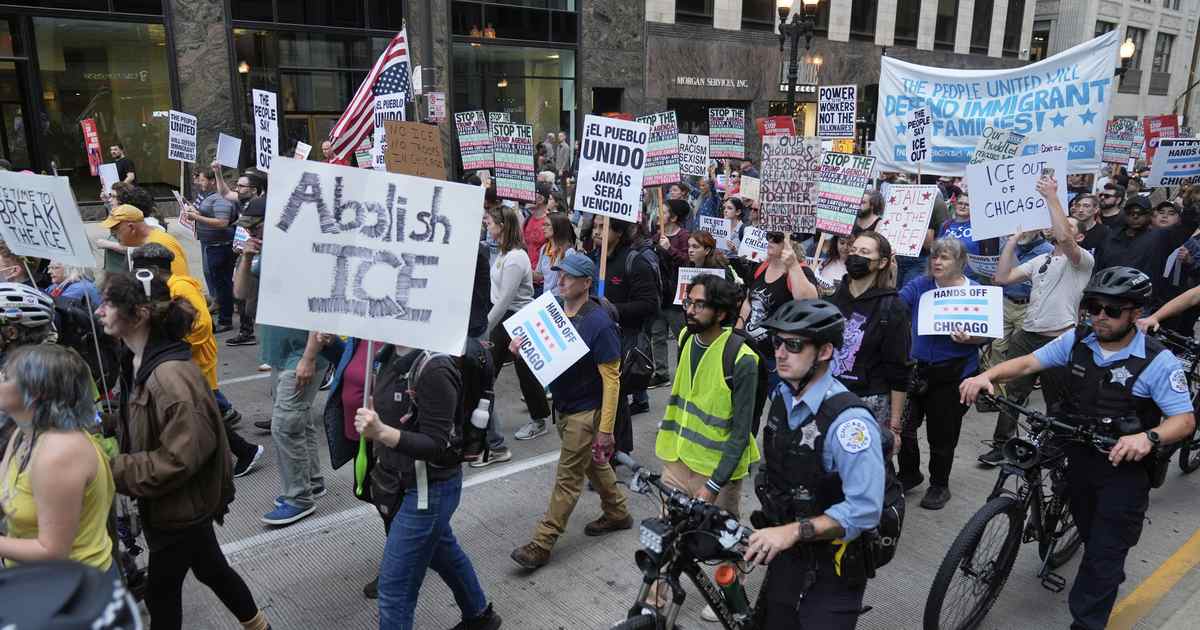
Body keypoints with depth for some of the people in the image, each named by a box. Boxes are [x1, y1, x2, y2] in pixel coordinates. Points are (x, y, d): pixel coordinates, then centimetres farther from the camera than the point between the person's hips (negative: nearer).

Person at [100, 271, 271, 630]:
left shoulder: (172, 378, -30)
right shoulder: (137, 363, 0)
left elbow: (179, 459, -29)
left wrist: (111, 470, -22)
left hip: (181, 505, -9)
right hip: (164, 501, 9)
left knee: (161, 590, 11)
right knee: (209, 569, 24)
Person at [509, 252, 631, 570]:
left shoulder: (599, 323, -22)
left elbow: (611, 379, -20)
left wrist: (606, 429, -21)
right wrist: (521, 350, -13)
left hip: (586, 412, -8)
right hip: (563, 407, 8)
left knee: (568, 478, 1)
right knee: (594, 464, 22)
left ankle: (541, 545, 9)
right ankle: (617, 514, 41)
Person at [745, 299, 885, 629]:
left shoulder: (848, 421, -26)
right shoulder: (781, 397, -1)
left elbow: (864, 510, -29)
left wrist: (793, 531, -35)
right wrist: (766, 533, 10)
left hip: (831, 571, -7)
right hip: (784, 556, 7)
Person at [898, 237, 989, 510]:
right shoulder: (920, 285, 3)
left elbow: (986, 334, -4)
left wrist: (968, 339, -23)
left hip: (952, 373, -3)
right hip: (916, 368, 3)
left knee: (942, 433, 8)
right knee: (902, 425, 4)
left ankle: (939, 485, 29)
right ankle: (909, 473, 29)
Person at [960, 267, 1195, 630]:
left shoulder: (1158, 362, -16)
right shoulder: (1076, 341, -4)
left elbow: (1185, 420, -16)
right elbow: (1028, 362, -6)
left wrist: (1148, 437, -36)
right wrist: (987, 375, -25)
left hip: (1125, 468, -4)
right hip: (1079, 457, 5)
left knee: (1104, 554, 1)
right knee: (1090, 536, 24)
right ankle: (1111, 573, 51)